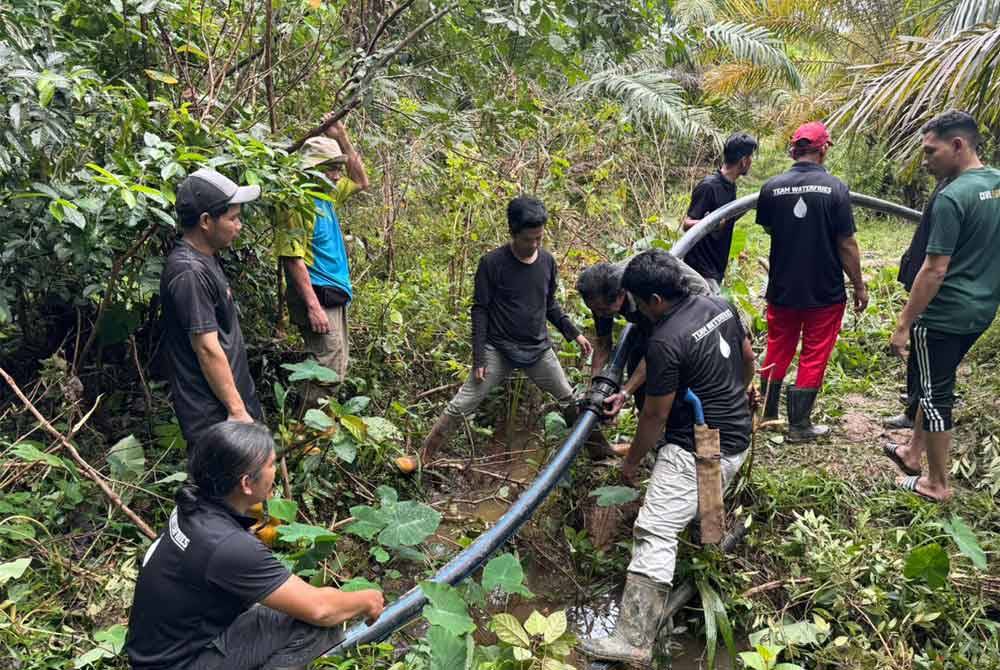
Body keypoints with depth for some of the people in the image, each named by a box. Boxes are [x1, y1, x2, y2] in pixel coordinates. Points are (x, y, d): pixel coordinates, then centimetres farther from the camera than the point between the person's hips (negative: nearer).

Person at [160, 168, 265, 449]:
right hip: (214, 415, -10)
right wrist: (237, 410, -18)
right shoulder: (190, 273, -21)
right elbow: (208, 348, -22)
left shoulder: (204, 260, 10)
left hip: (230, 399, 10)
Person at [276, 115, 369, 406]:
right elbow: (294, 260, -20)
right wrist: (313, 306, -24)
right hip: (317, 296, -10)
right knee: (328, 369, -9)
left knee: (336, 366, 15)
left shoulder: (327, 197, 11)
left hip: (335, 295, 10)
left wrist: (342, 138, 15)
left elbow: (361, 182, 26)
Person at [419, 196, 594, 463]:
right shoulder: (492, 263, -14)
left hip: (539, 349, 4)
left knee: (570, 399, 15)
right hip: (498, 350, -4)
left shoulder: (547, 261, 0)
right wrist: (478, 357, -12)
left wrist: (574, 334, 9)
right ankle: (423, 458, 6)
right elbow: (480, 310, -10)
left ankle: (597, 445, 36)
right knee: (461, 406, -6)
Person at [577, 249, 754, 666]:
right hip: (737, 440, 9)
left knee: (655, 534, -11)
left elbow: (654, 416, -14)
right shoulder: (721, 306, 3)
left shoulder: (665, 342, -21)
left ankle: (633, 640, -13)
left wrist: (632, 462, 1)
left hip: (696, 452, -9)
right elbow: (748, 359, 18)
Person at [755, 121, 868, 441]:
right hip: (825, 291, -2)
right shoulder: (835, 188, -13)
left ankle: (767, 414, 30)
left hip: (782, 288, 3)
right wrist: (859, 286, 0)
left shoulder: (772, 187, -7)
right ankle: (799, 425, 15)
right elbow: (847, 244, -11)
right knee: (814, 357, 9)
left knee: (777, 351, 18)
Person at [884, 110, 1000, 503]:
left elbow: (935, 270, -22)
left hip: (944, 316, -8)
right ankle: (913, 453, 36)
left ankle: (937, 485, 17)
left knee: (936, 394, 5)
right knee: (934, 385, 22)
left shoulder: (953, 198, -20)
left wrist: (903, 324, -16)